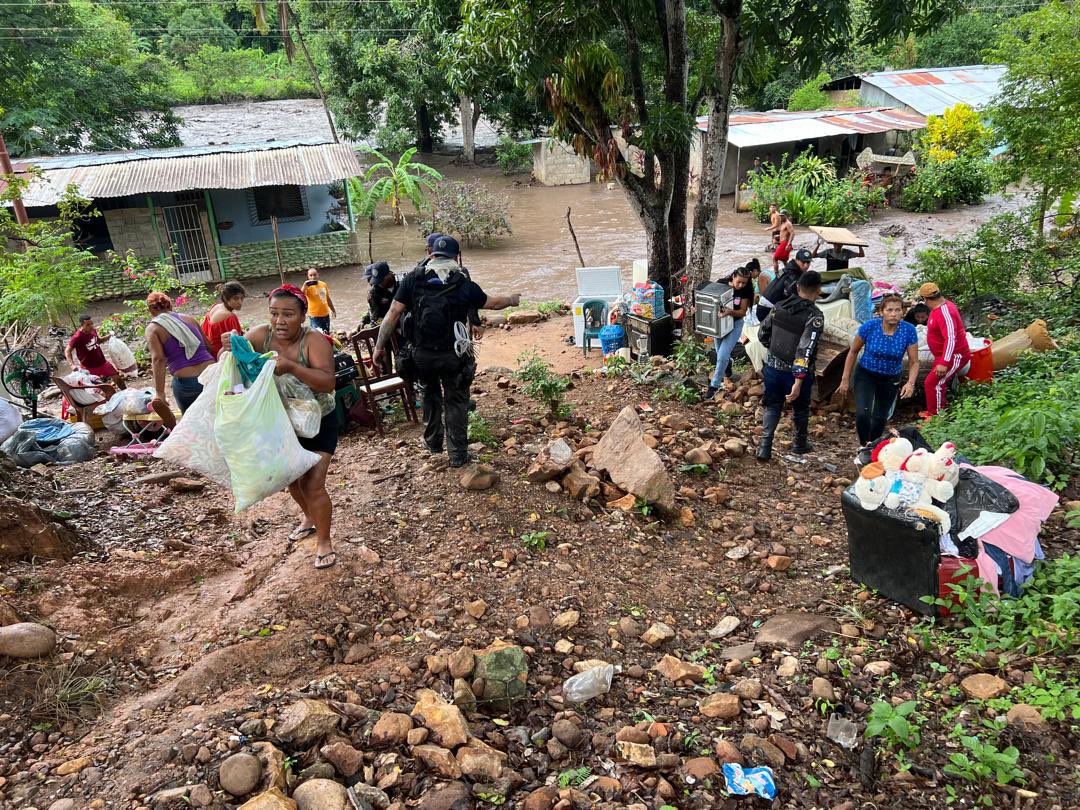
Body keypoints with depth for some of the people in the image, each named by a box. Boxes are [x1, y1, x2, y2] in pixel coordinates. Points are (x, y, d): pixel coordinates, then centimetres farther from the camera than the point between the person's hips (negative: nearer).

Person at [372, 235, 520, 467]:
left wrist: (380, 346, 0)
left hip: (421, 354, 2)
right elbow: (493, 302, 11)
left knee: (431, 393, 27)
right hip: (453, 356, -2)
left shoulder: (413, 280, -1)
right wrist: (512, 299, 32)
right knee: (456, 402, 12)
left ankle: (433, 441, 37)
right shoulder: (464, 284, -4)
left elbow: (393, 313, -5)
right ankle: (458, 455, 16)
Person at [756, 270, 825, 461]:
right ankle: (800, 444, 38)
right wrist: (798, 381, -27)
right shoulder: (814, 316, -19)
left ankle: (764, 447, 5)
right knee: (800, 408, 19)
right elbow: (805, 350, -26)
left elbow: (762, 334, 6)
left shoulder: (779, 307, -3)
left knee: (772, 407, 15)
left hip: (773, 367, 4)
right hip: (797, 372, -3)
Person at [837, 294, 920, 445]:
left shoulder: (909, 331, -18)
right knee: (862, 413, -21)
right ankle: (864, 447, 1)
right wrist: (845, 380, -5)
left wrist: (910, 383, -29)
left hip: (890, 379, 2)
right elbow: (853, 352, -7)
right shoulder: (870, 326, -21)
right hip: (865, 375, -2)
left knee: (880, 418, 12)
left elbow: (914, 362, -11)